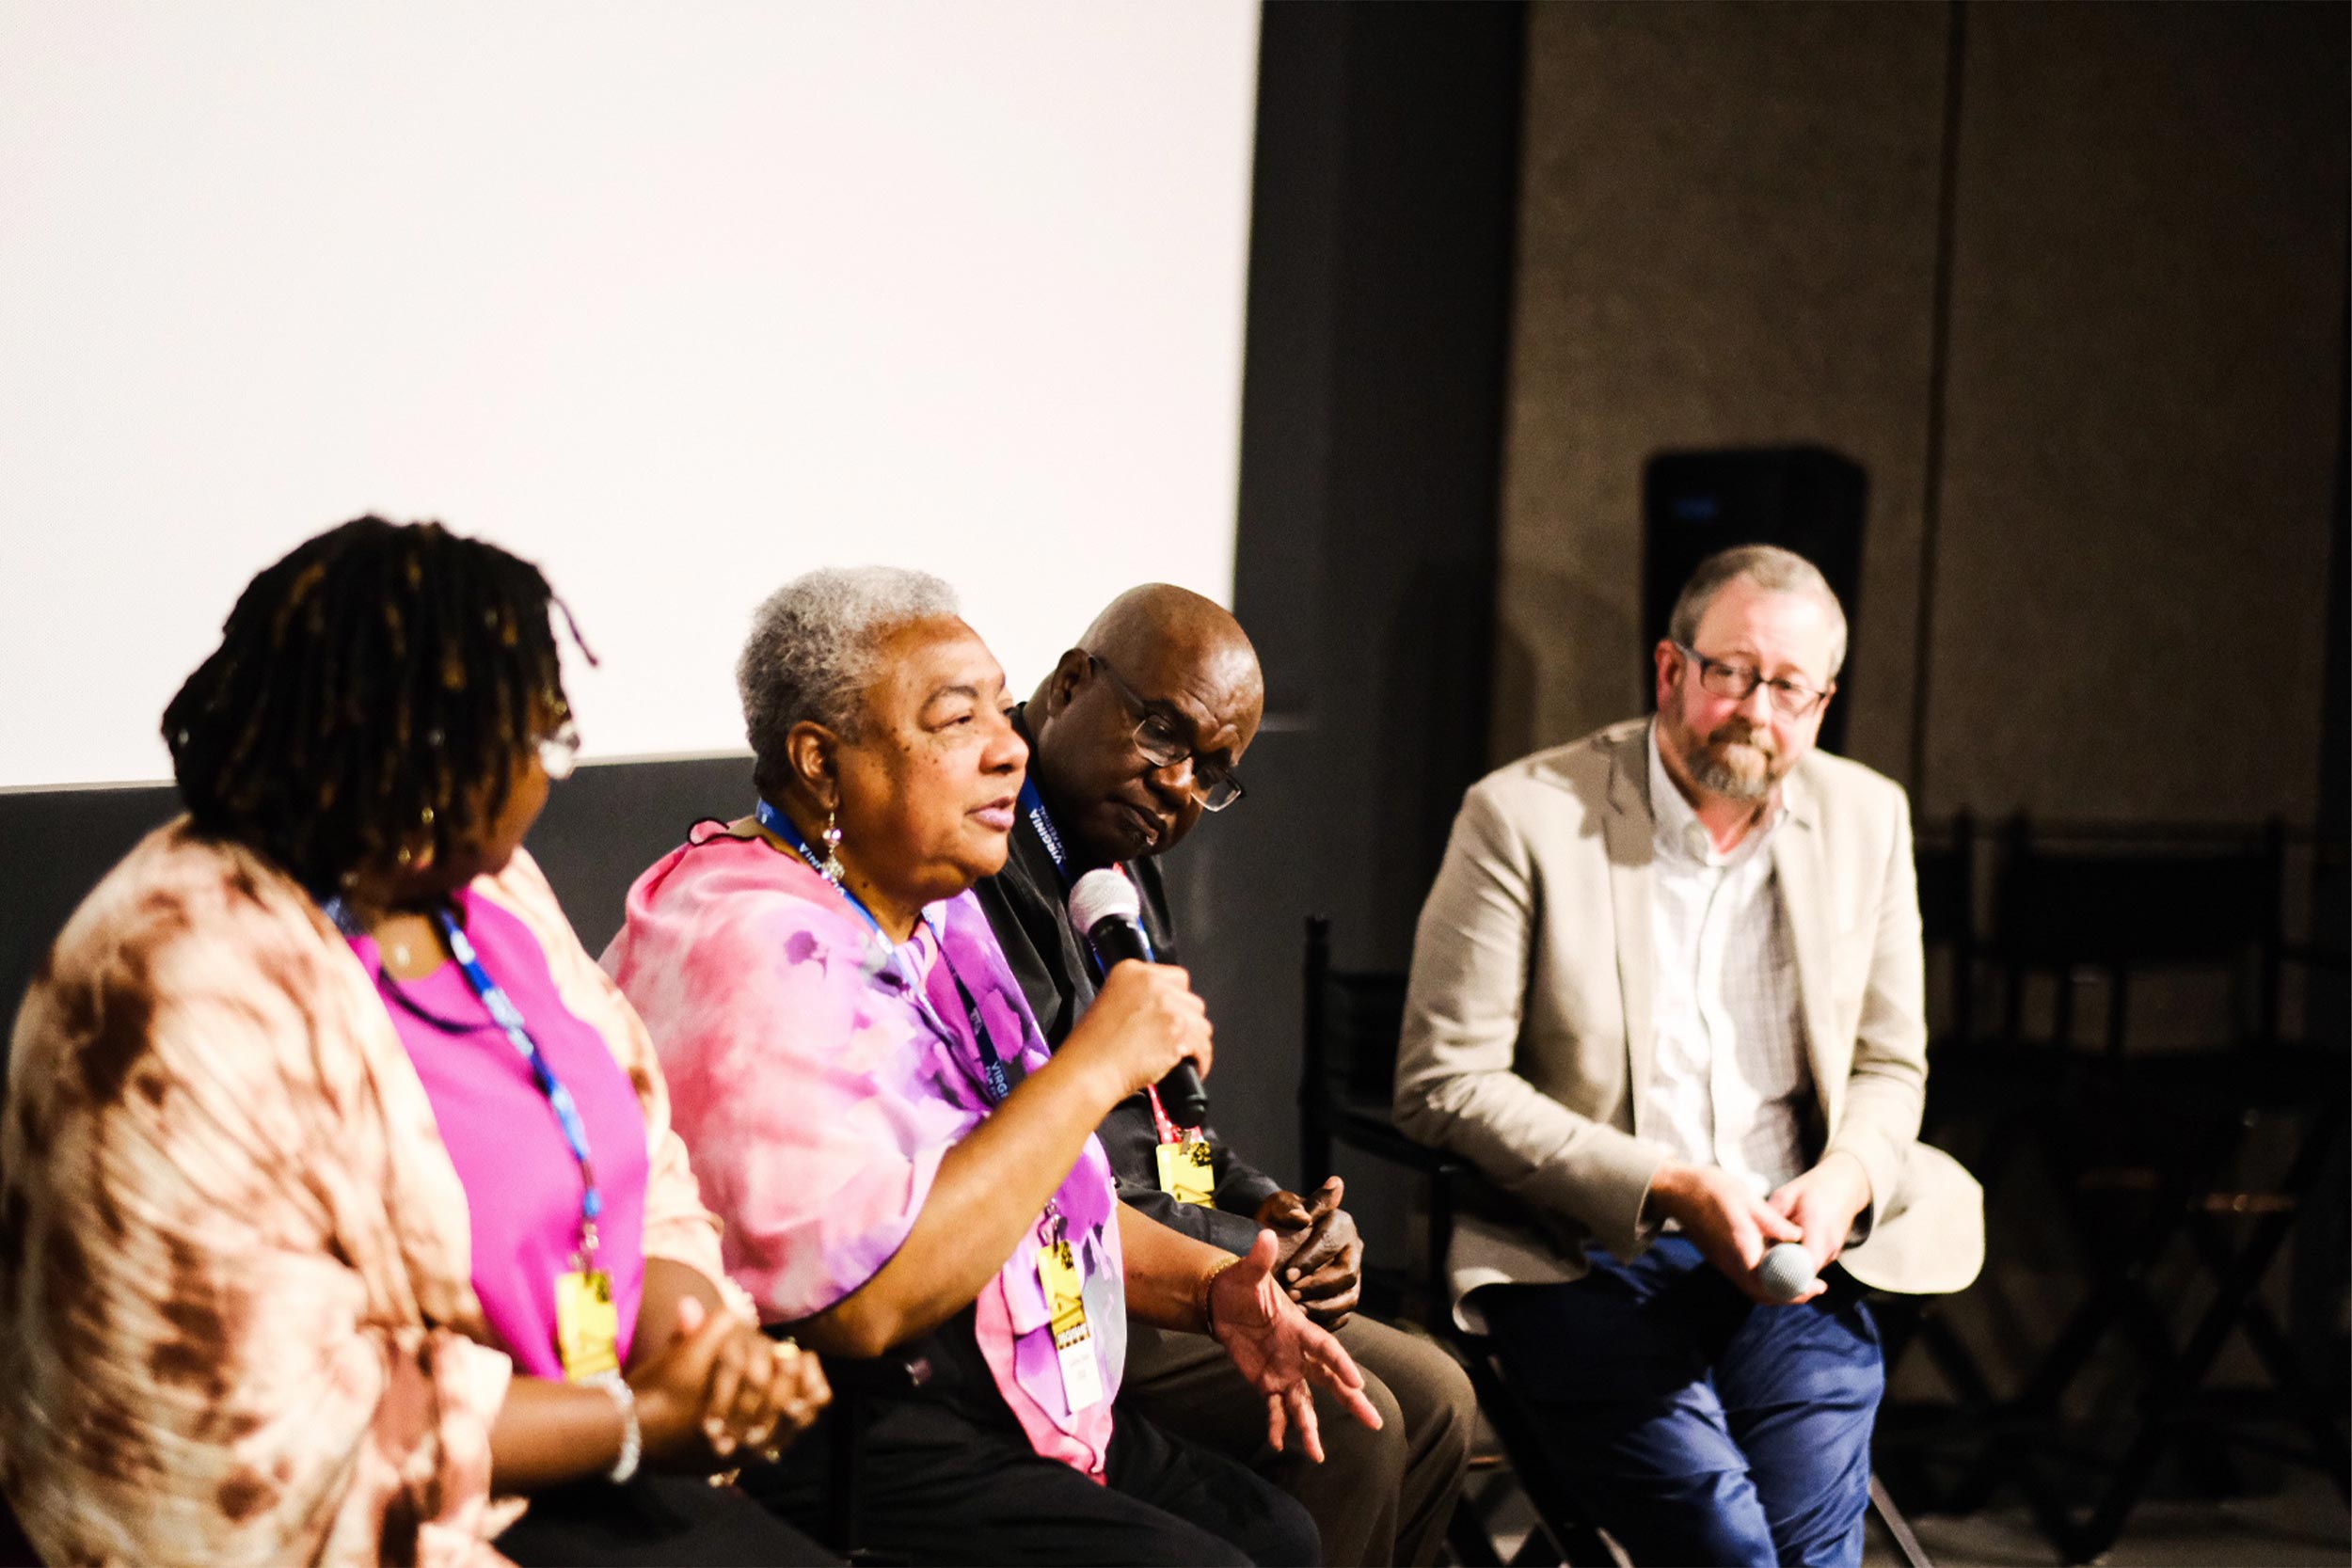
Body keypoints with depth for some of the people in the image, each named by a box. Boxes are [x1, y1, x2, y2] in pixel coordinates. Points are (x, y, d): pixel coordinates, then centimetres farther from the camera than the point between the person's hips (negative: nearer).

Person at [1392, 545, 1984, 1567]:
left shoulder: (1866, 819, 10)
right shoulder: (1524, 815, -4)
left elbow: (1889, 1069, 19)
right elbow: (1443, 1084, -6)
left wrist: (1840, 1183, -5)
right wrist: (1671, 1190, -14)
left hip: (1787, 1259, 4)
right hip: (1579, 1261, -3)